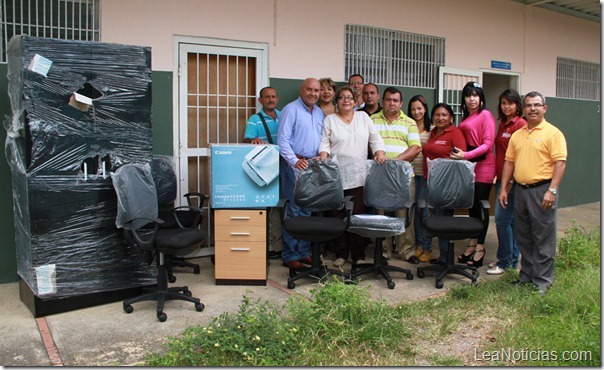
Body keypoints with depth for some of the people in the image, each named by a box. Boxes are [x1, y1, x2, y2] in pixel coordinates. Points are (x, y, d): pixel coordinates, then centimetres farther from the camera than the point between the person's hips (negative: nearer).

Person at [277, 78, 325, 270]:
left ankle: (304, 252, 18)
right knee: (294, 211, -5)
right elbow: (282, 140, -13)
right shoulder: (291, 110, -5)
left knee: (308, 211, 10)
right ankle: (290, 255, 3)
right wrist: (295, 161, -24)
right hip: (294, 165, -7)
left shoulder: (320, 113, 17)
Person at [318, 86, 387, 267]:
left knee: (358, 213, -1)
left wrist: (379, 153, -4)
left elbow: (375, 138, 11)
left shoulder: (363, 117, 15)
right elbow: (324, 143, 4)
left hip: (358, 175, 1)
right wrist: (323, 156, -14)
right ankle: (341, 254, 9)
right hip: (337, 174, -1)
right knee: (339, 214, 0)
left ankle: (358, 254, 7)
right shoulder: (330, 120, 11)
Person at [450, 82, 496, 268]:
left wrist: (467, 155, -21)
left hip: (483, 166, -7)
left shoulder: (486, 115, -6)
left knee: (480, 206, -3)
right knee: (472, 206, 11)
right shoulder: (465, 118, 17)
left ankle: (480, 248, 6)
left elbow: (488, 144, -13)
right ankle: (472, 244, 20)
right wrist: (459, 154, 1)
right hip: (468, 165, 7)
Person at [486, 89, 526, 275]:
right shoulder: (503, 124, 16)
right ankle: (513, 260, 22)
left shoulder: (521, 124, -11)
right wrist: (498, 178, 15)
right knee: (511, 220, 13)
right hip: (501, 178, 9)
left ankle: (504, 262, 3)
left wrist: (509, 180, -18)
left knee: (502, 219, -7)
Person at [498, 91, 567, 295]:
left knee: (543, 238, 0)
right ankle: (526, 275, 26)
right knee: (523, 236, 14)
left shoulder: (553, 133, -6)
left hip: (541, 190, -6)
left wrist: (552, 190, -19)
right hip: (520, 190, 6)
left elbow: (560, 163, -12)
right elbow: (509, 162, 15)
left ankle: (542, 280, 9)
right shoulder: (517, 135, 13)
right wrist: (503, 188, 9)